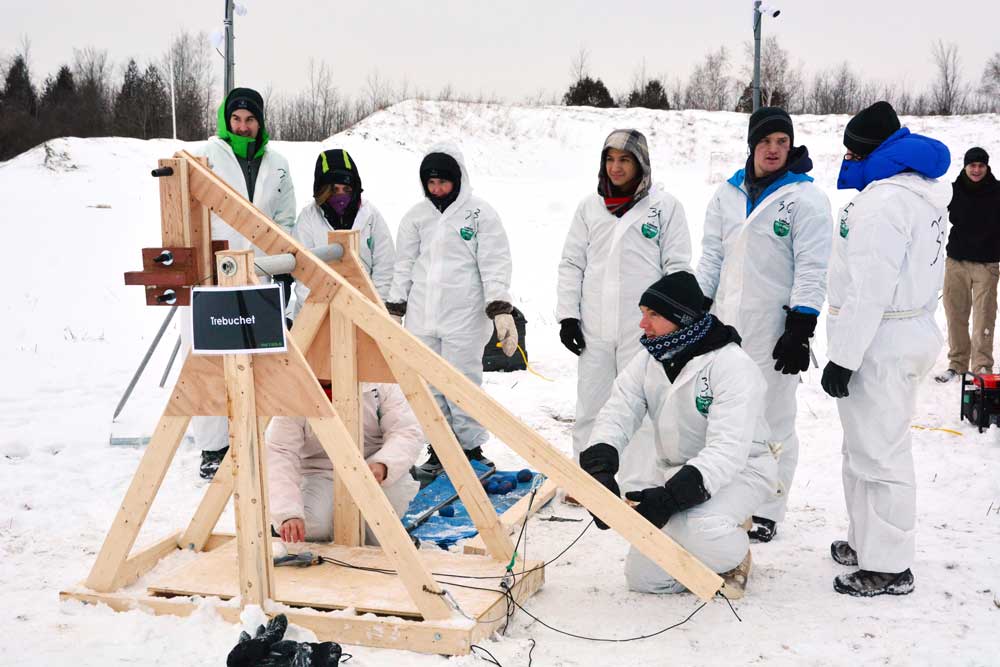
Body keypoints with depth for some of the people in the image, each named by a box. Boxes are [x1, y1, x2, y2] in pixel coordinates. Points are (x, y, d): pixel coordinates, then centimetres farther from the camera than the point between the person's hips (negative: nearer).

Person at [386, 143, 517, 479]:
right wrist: (393, 312, 13)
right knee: (428, 387, 7)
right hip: (421, 318, 5)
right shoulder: (417, 215, 11)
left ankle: (471, 448, 12)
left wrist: (501, 312, -14)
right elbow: (404, 267, 16)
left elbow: (494, 267, -5)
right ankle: (439, 448, 19)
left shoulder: (480, 213, -1)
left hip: (463, 316, -4)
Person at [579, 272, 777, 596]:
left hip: (738, 471, -6)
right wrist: (600, 469, -32)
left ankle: (735, 557, -2)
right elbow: (617, 414, -11)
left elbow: (727, 451, -32)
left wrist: (670, 497, -43)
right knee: (642, 577, 1)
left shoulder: (732, 365, -24)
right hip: (674, 473, 7)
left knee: (696, 529, -37)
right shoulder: (648, 361, -3)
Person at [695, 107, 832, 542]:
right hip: (725, 324, 6)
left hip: (774, 327, -5)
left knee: (773, 420, 3)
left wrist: (801, 329, -15)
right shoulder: (728, 194, 11)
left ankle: (768, 510, 13)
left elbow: (812, 269, -10)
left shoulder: (805, 198, -5)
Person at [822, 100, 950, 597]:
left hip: (879, 342, -11)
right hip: (911, 330, 11)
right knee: (867, 447, 20)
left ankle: (887, 568, 7)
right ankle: (866, 542, 32)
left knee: (877, 452, -2)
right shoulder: (922, 193, 15)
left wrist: (843, 358, -19)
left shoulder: (883, 199, -19)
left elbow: (868, 290, -23)